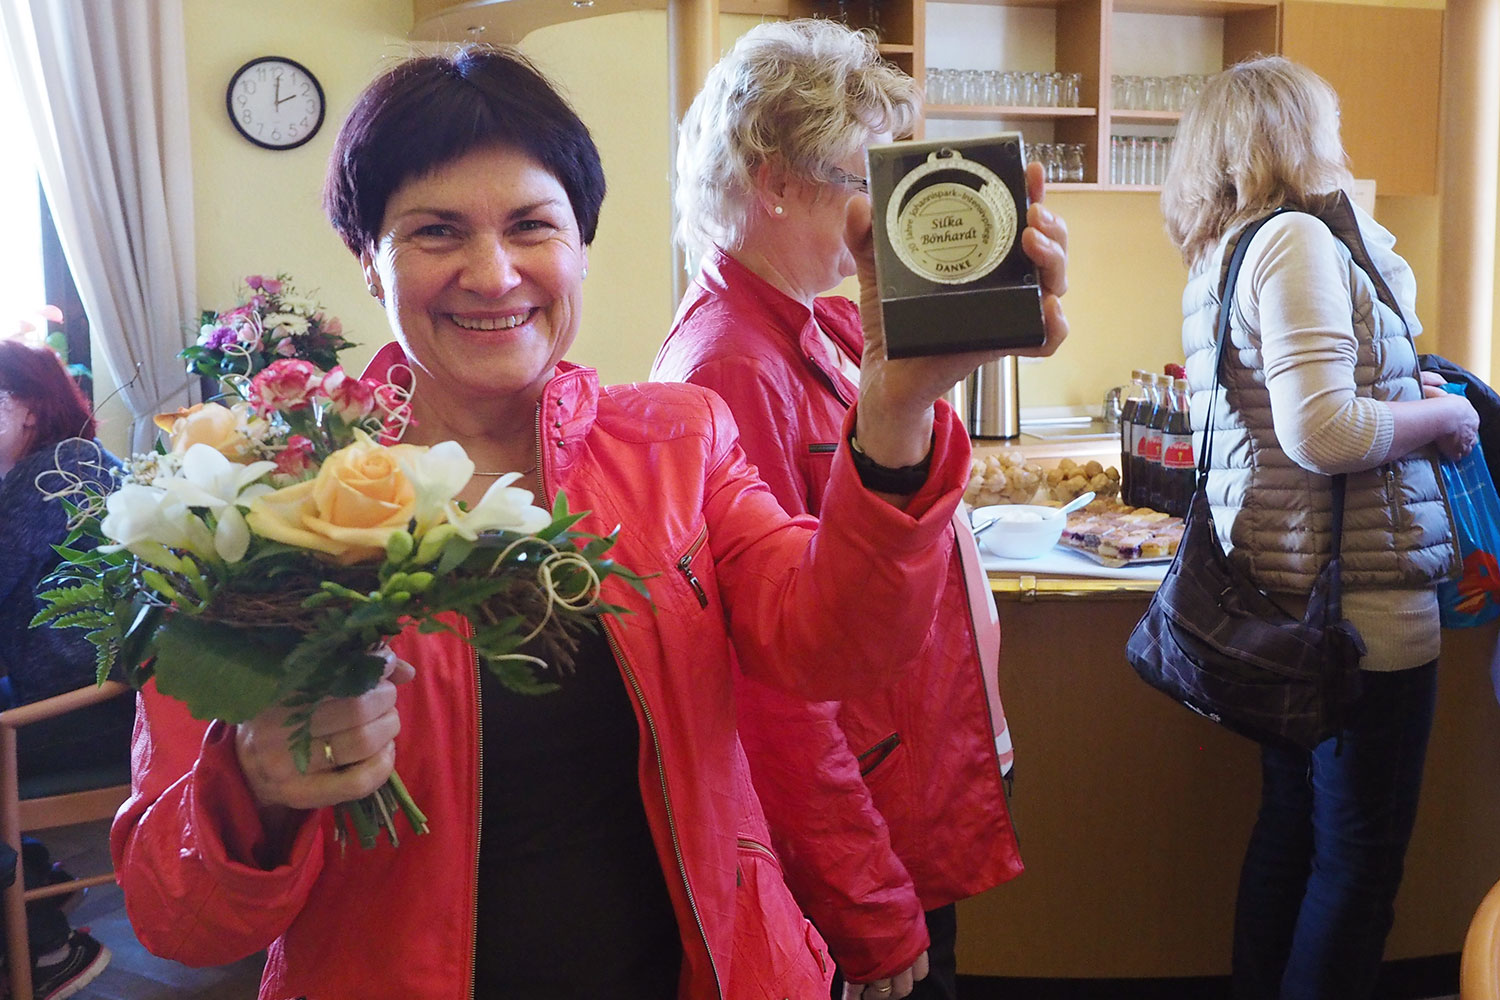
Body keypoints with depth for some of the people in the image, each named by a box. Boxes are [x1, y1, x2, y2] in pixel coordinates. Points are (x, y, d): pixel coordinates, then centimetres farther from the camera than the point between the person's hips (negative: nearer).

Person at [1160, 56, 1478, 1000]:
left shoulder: (1218, 258, 14)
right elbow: (1322, 432, -25)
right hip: (1361, 595, -9)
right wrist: (1443, 415, -9)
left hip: (1282, 587, 9)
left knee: (1291, 829, 19)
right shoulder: (1298, 239, -15)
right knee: (1360, 855, 3)